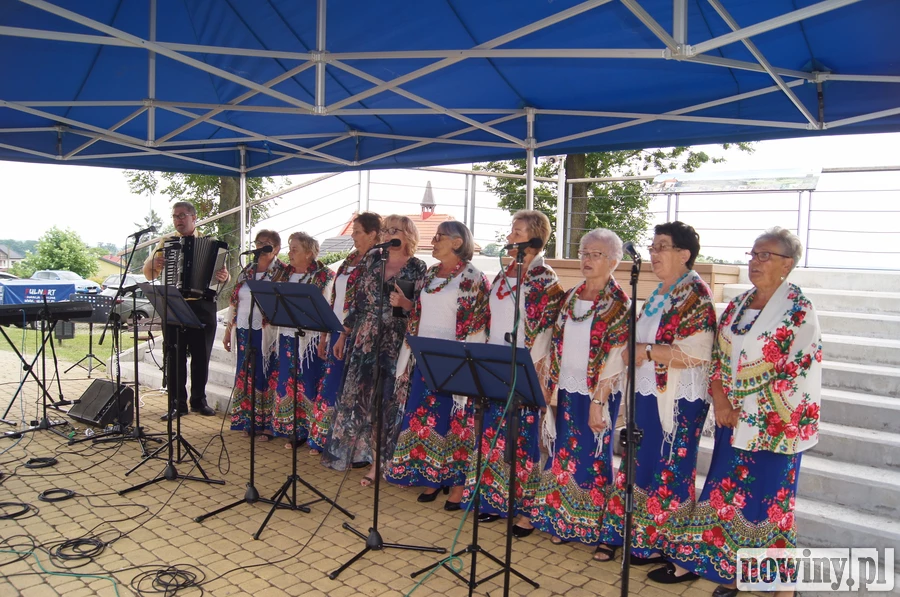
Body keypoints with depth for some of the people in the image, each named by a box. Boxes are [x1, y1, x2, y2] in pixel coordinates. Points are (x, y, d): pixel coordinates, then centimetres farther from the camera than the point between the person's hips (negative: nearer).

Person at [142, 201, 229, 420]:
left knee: (202, 356, 6)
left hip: (203, 307, 0)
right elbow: (149, 274, 6)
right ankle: (178, 403, 10)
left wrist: (224, 277, -22)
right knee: (174, 357, 1)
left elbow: (223, 273, 2)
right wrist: (153, 262, -17)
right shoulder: (166, 242, 9)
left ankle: (199, 400, 19)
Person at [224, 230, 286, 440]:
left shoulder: (282, 272, -4)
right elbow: (234, 300, 16)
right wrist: (229, 329, 13)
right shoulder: (247, 270, 13)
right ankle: (248, 422, 22)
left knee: (265, 376, -1)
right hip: (244, 331, 6)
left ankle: (267, 425, 9)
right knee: (246, 375, 10)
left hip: (265, 333, -6)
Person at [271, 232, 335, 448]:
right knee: (287, 383, 7)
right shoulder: (286, 274, 14)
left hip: (309, 338, -6)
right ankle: (294, 432, 17)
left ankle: (312, 433, 7)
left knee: (307, 384, -3)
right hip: (287, 335, 6)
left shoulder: (323, 276, -4)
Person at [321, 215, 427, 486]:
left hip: (394, 343, -4)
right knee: (356, 395, 6)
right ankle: (362, 451, 22)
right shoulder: (372, 260, 10)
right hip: (364, 340, 4)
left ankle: (378, 461, 10)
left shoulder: (417, 268, -2)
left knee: (386, 400, 0)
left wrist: (404, 303, -24)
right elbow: (358, 300, 12)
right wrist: (343, 335, 11)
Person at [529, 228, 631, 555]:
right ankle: (561, 523, 26)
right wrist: (552, 386, 8)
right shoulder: (571, 297, 10)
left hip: (596, 394, -6)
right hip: (567, 390, 6)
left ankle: (592, 528, 20)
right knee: (563, 454, 11)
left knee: (592, 457, 3)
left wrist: (598, 402, -18)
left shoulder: (618, 304, -8)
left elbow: (615, 358, -13)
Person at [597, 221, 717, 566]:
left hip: (678, 401, -8)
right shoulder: (658, 293, 13)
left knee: (668, 472, 5)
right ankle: (620, 533, 23)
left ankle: (658, 544, 21)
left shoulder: (695, 295, -13)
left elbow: (695, 353, -23)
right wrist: (633, 353, 4)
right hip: (648, 395, 8)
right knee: (638, 464, 13)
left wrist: (645, 351, -16)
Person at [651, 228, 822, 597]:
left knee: (765, 501, 3)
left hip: (771, 425, -6)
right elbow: (718, 355, 11)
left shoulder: (799, 311, -11)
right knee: (724, 493, 12)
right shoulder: (737, 304, 8)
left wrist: (745, 410, -12)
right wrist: (719, 397, -5)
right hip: (732, 419, 6)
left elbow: (795, 374, -14)